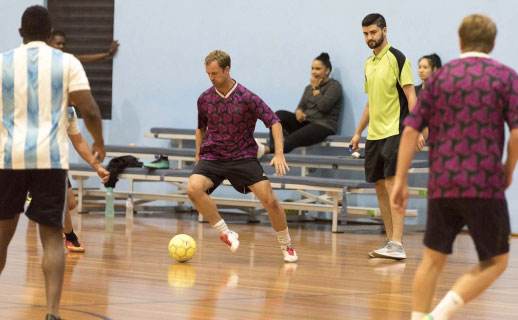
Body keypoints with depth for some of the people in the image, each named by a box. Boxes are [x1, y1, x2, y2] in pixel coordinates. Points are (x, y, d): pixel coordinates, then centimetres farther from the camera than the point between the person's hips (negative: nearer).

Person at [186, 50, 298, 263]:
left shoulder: (246, 97, -10)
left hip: (243, 157, -2)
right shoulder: (204, 99, 1)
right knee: (193, 188, -27)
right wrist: (198, 154, 18)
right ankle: (226, 234, -12)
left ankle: (286, 246, 12)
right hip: (212, 157, 2)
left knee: (269, 199, -13)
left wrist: (279, 153, -20)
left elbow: (274, 121, -9)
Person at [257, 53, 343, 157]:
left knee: (293, 139, -33)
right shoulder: (309, 87, 22)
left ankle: (266, 149, -55)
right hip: (305, 123, 8)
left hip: (323, 126, -8)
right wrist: (298, 111, -10)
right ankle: (274, 147, -36)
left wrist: (315, 88, -4)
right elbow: (301, 106, 14)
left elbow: (324, 106, -15)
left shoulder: (334, 86, -1)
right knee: (279, 114, -18)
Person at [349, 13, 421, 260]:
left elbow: (410, 95, -11)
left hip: (394, 131, -8)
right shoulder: (368, 63, 16)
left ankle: (397, 246, -17)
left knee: (393, 184, -13)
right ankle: (390, 241, 12)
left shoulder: (397, 58, -7)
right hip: (374, 135, 8)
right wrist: (358, 132, 22)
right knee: (380, 187, 7)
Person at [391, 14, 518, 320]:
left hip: (442, 184, 4)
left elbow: (411, 130, 3)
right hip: (485, 186, -4)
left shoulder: (441, 75, 8)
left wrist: (401, 180, 6)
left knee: (433, 258, 15)